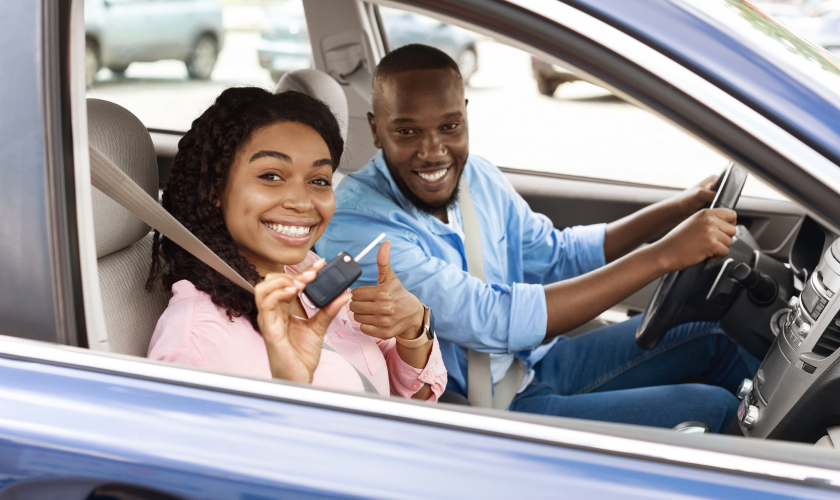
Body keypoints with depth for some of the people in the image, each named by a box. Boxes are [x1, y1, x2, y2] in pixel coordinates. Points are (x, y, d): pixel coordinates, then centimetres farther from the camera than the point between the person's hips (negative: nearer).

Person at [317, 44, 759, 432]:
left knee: (712, 333, 7)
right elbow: (494, 320, -35)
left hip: (532, 363, 8)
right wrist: (665, 254, -34)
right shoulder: (354, 227, -27)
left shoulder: (474, 175, -1)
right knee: (710, 409, -11)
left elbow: (557, 255, 12)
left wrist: (682, 207, 2)